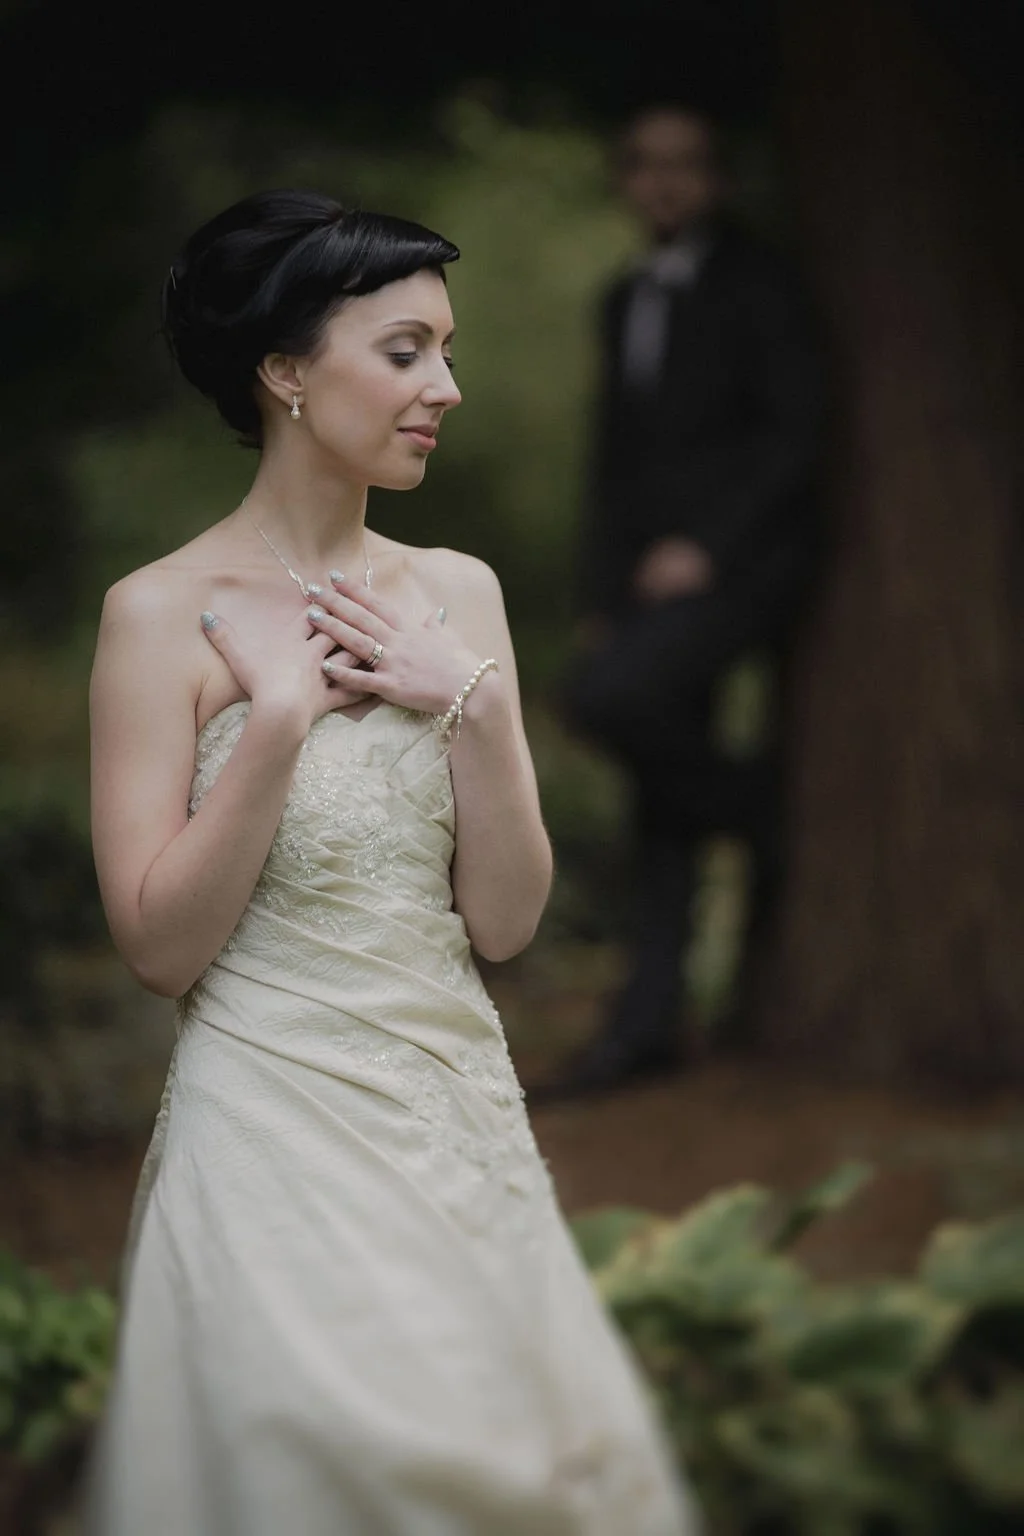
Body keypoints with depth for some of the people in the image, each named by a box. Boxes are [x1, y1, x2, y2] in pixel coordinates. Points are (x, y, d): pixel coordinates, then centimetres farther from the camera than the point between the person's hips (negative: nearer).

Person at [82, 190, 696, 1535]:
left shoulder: (458, 594, 4)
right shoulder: (165, 615, -9)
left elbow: (506, 922, 1)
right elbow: (158, 946, -12)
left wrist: (477, 702, -11)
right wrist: (279, 718, -17)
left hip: (462, 1118, 5)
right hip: (276, 1132, -5)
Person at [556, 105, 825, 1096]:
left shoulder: (758, 289, -4)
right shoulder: (626, 301, 17)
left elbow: (797, 435, -10)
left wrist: (705, 547, -17)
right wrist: (598, 597, 15)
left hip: (739, 562, -7)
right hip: (652, 570, 7)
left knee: (604, 699, -27)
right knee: (658, 811, 4)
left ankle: (757, 807, -4)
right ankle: (647, 1022, 7)